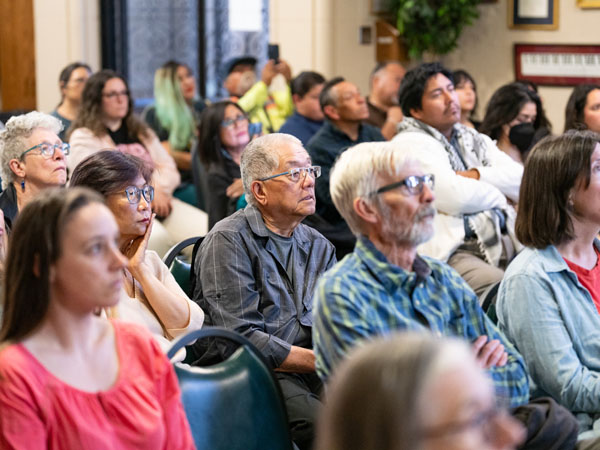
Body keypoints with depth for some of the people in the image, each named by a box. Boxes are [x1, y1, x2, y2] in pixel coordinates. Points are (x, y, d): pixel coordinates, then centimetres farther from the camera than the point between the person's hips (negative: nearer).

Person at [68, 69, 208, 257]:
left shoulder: (142, 133, 28)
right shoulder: (84, 137, 9)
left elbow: (170, 170, 20)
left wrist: (155, 188, -4)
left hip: (159, 201, 6)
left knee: (208, 229, -23)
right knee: (157, 237, -38)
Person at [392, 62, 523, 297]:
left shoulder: (475, 139, 25)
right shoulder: (410, 144, 2)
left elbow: (521, 180, 11)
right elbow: (456, 198, -12)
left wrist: (476, 175, -3)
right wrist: (497, 194, 7)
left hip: (502, 240, 7)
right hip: (451, 251, -7)